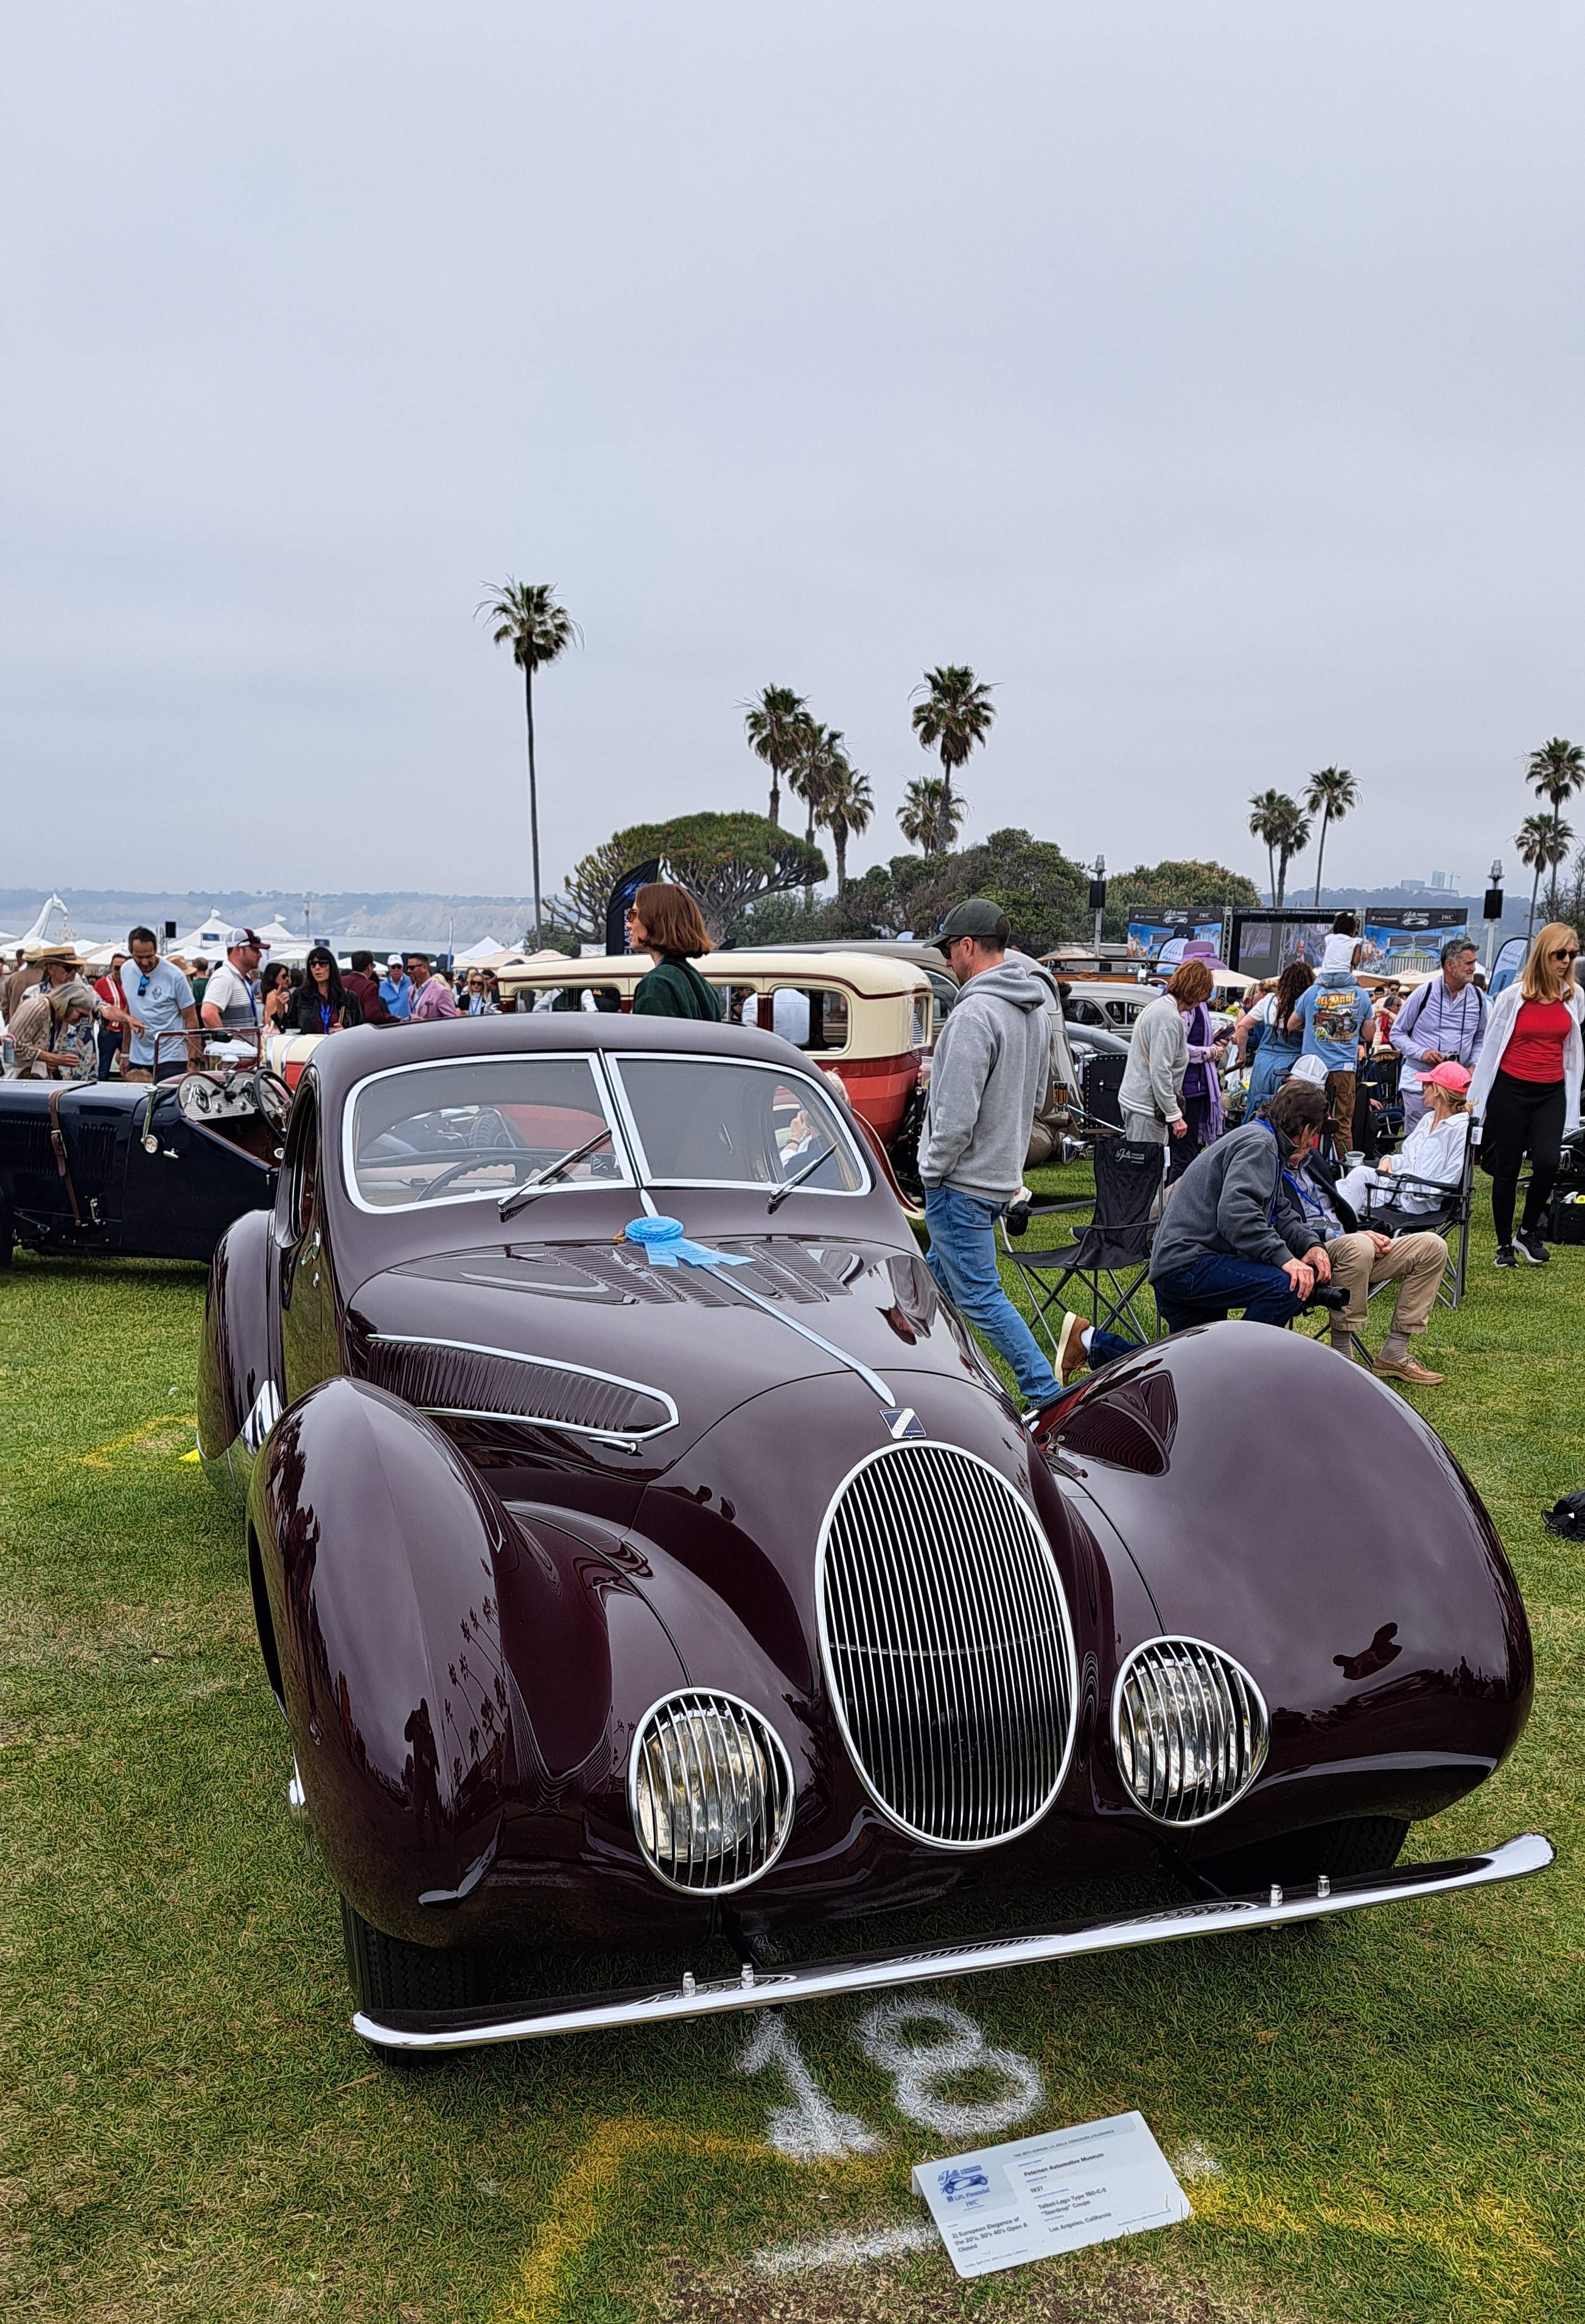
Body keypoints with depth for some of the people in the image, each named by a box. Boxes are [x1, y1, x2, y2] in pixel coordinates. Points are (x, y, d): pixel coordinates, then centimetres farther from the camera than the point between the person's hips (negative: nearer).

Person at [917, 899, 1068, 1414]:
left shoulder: (975, 1013, -22)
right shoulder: (1039, 1005, 8)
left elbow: (957, 1115, -24)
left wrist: (933, 1171, -10)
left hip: (963, 1182, -10)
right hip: (1004, 1173, 10)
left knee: (979, 1296, -3)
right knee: (938, 1276, 21)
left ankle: (1047, 1396, 0)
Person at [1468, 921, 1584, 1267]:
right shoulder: (1514, 996, -6)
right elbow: (1490, 1046, 0)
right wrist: (1477, 1096, 2)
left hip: (1552, 1093, 2)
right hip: (1510, 1089, -2)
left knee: (1548, 1161, -16)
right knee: (1507, 1169, 3)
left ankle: (1528, 1231, 7)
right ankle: (1504, 1244, 17)